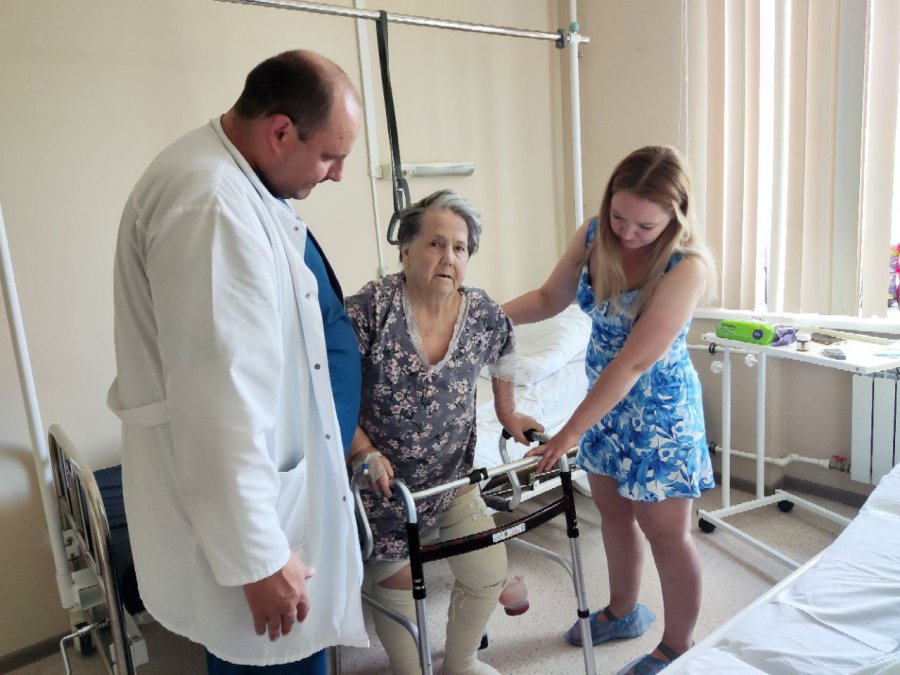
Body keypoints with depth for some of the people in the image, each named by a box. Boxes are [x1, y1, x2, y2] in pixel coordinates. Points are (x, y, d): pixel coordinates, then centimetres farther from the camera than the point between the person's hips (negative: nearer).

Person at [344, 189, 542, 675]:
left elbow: (502, 354, 14)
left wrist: (508, 414, 16)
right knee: (396, 584, 10)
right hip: (382, 481, -3)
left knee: (489, 575, 8)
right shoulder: (369, 309, -21)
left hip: (451, 477, 4)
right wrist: (365, 453, -24)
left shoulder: (483, 315, -9)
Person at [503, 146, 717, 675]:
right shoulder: (595, 235, -8)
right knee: (613, 509, 21)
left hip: (659, 409, -6)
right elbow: (550, 298, 4)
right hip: (608, 398, 7)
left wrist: (570, 432, -27)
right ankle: (623, 612, 47)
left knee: (666, 533, 9)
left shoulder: (687, 265, -27)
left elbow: (635, 361, -29)